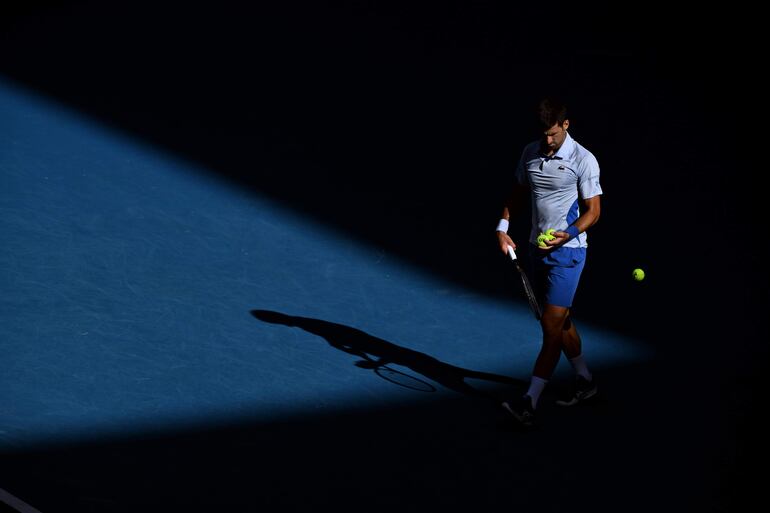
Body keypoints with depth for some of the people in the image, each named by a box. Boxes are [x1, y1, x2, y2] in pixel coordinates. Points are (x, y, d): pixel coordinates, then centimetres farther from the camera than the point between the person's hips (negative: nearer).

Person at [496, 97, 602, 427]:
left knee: (552, 325, -10)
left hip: (567, 251, -7)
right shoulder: (530, 153, 5)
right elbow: (518, 193, 18)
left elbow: (593, 210, -10)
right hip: (538, 248, 7)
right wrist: (503, 227, 4)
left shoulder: (583, 160, -12)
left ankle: (530, 402, -13)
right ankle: (584, 381, 34)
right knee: (559, 320, 16)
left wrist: (569, 234, -25)